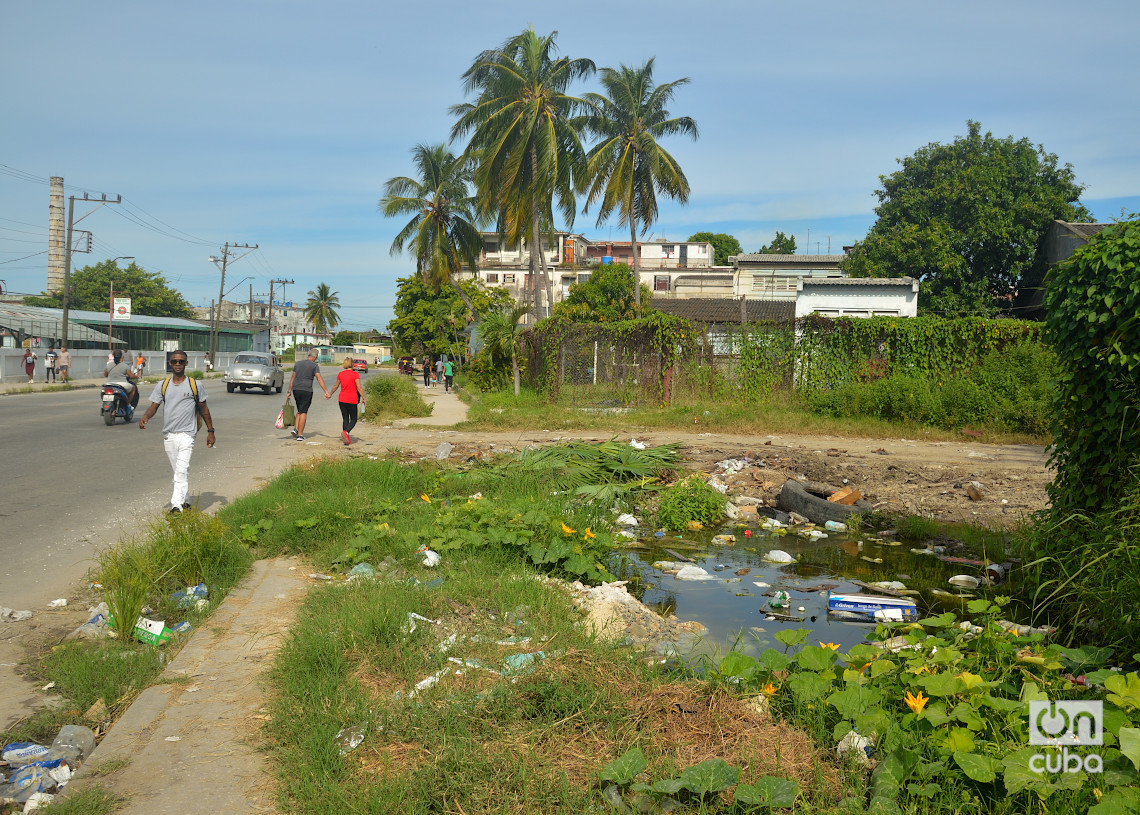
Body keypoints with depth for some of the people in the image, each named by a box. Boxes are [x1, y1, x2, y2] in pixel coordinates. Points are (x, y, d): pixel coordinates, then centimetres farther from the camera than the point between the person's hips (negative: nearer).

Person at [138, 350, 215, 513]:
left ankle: (177, 505, -22)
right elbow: (154, 406, 4)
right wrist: (145, 417, -18)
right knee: (178, 470, 12)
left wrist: (210, 431, 8)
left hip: (187, 434, -4)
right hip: (168, 434, 4)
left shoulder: (195, 385, 2)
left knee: (182, 469, -16)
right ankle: (185, 501, 24)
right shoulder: (162, 385, 9)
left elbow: (203, 408, 9)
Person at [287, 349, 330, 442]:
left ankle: (296, 429, 3)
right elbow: (319, 379, -12)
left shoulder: (298, 364, 13)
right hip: (306, 390, -5)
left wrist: (289, 391, 15)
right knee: (303, 412, 0)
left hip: (296, 389, 5)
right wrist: (326, 391, -16)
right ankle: (300, 435, -1)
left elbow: (292, 378, 12)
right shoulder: (314, 365, -3)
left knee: (300, 411, 20)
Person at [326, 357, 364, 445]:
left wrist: (330, 394, 30)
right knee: (353, 419, 7)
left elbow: (336, 386, 15)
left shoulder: (340, 374, 4)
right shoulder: (355, 374, -9)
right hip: (352, 400, -4)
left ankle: (347, 439, 7)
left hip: (342, 399, 4)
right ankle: (346, 432, -21)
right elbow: (359, 388, -13)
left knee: (345, 418, 11)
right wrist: (363, 398, -4)